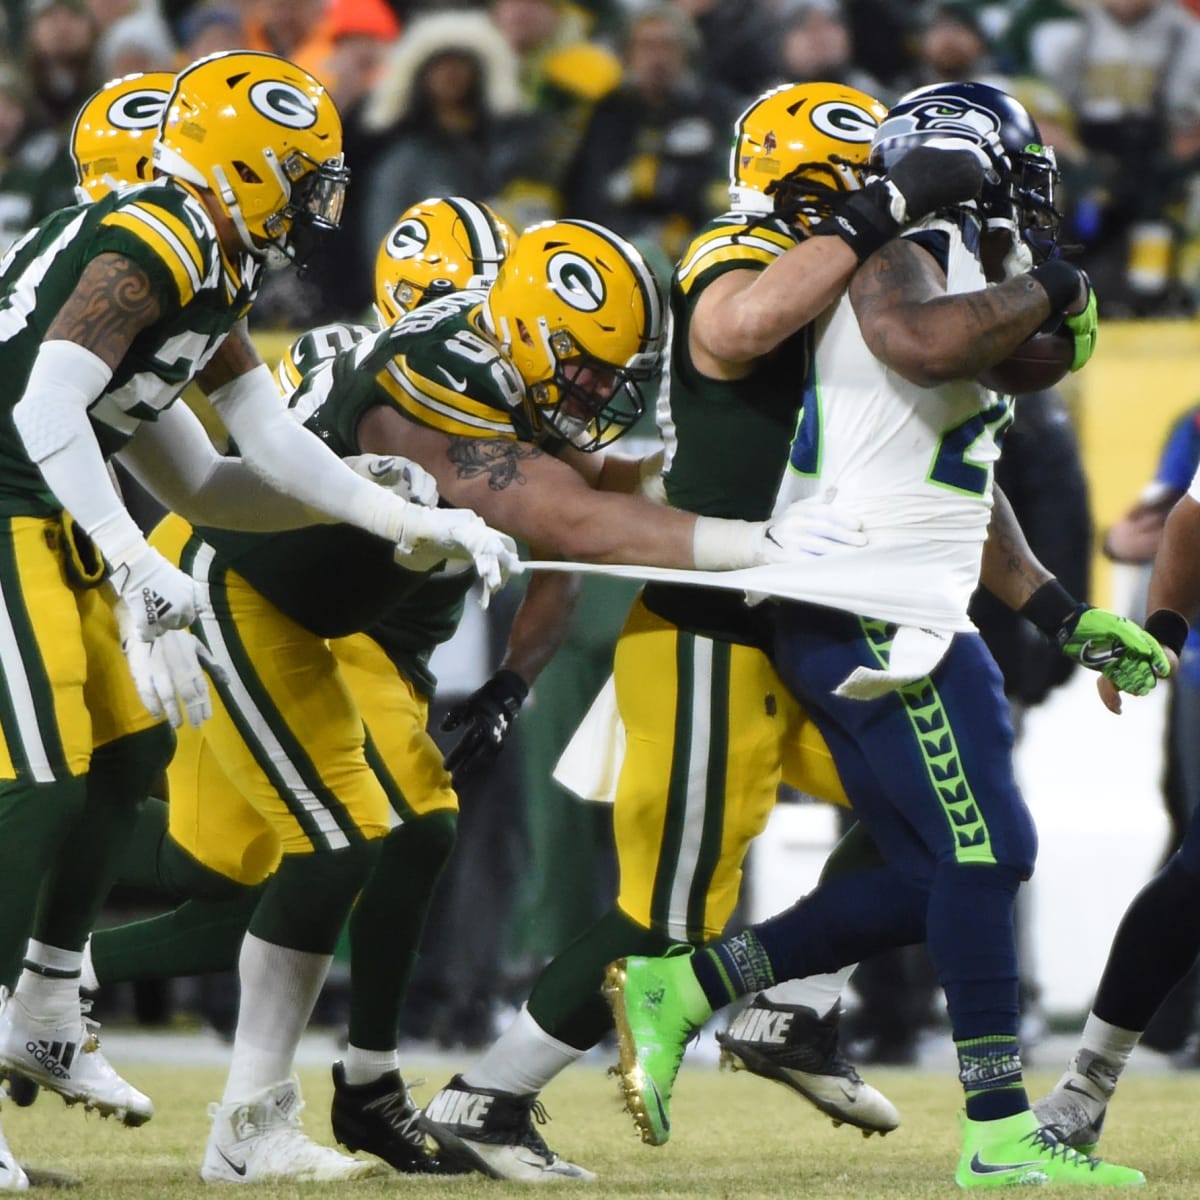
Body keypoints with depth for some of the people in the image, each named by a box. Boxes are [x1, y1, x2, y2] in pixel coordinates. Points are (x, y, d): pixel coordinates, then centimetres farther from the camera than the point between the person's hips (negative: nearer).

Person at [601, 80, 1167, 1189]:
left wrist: (1067, 618, 26)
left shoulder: (963, 281, 23)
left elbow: (967, 494, 30)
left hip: (897, 624, 10)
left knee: (923, 883, 8)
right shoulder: (901, 259, -8)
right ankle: (1000, 1129, -6)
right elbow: (927, 343, -33)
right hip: (875, 618, -10)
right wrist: (1049, 291, -17)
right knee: (984, 852, -10)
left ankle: (678, 990, 10)